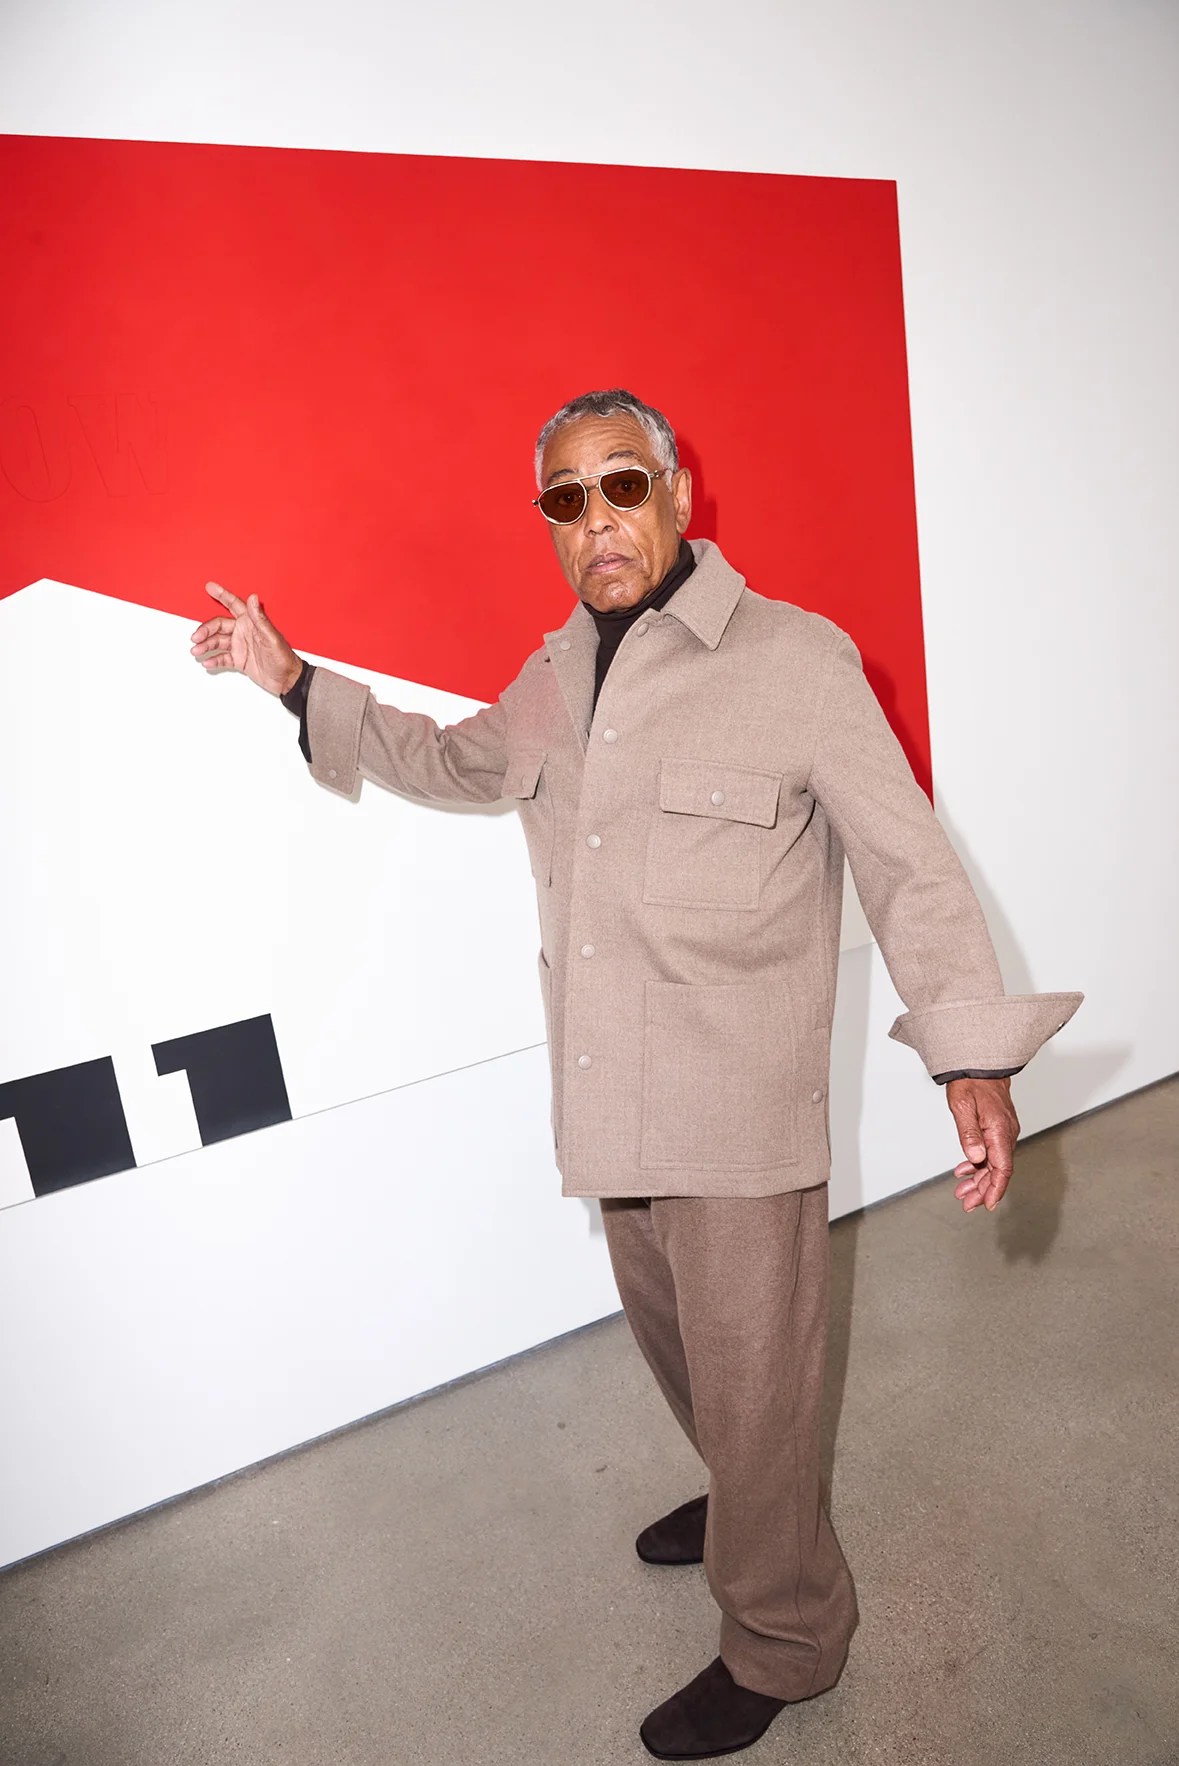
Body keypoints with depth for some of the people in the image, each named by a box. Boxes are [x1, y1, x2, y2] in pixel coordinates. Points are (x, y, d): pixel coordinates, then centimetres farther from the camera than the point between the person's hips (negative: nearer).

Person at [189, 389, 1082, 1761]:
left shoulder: (798, 658, -10)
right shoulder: (556, 672, 8)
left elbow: (907, 863, -9)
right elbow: (453, 761, 25)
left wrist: (971, 1054, -19)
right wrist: (294, 683, 19)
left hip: (742, 1108, -6)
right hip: (614, 1103, 6)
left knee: (750, 1378, 8)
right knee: (671, 1337, 24)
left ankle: (781, 1642, 35)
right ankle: (753, 1499, 54)